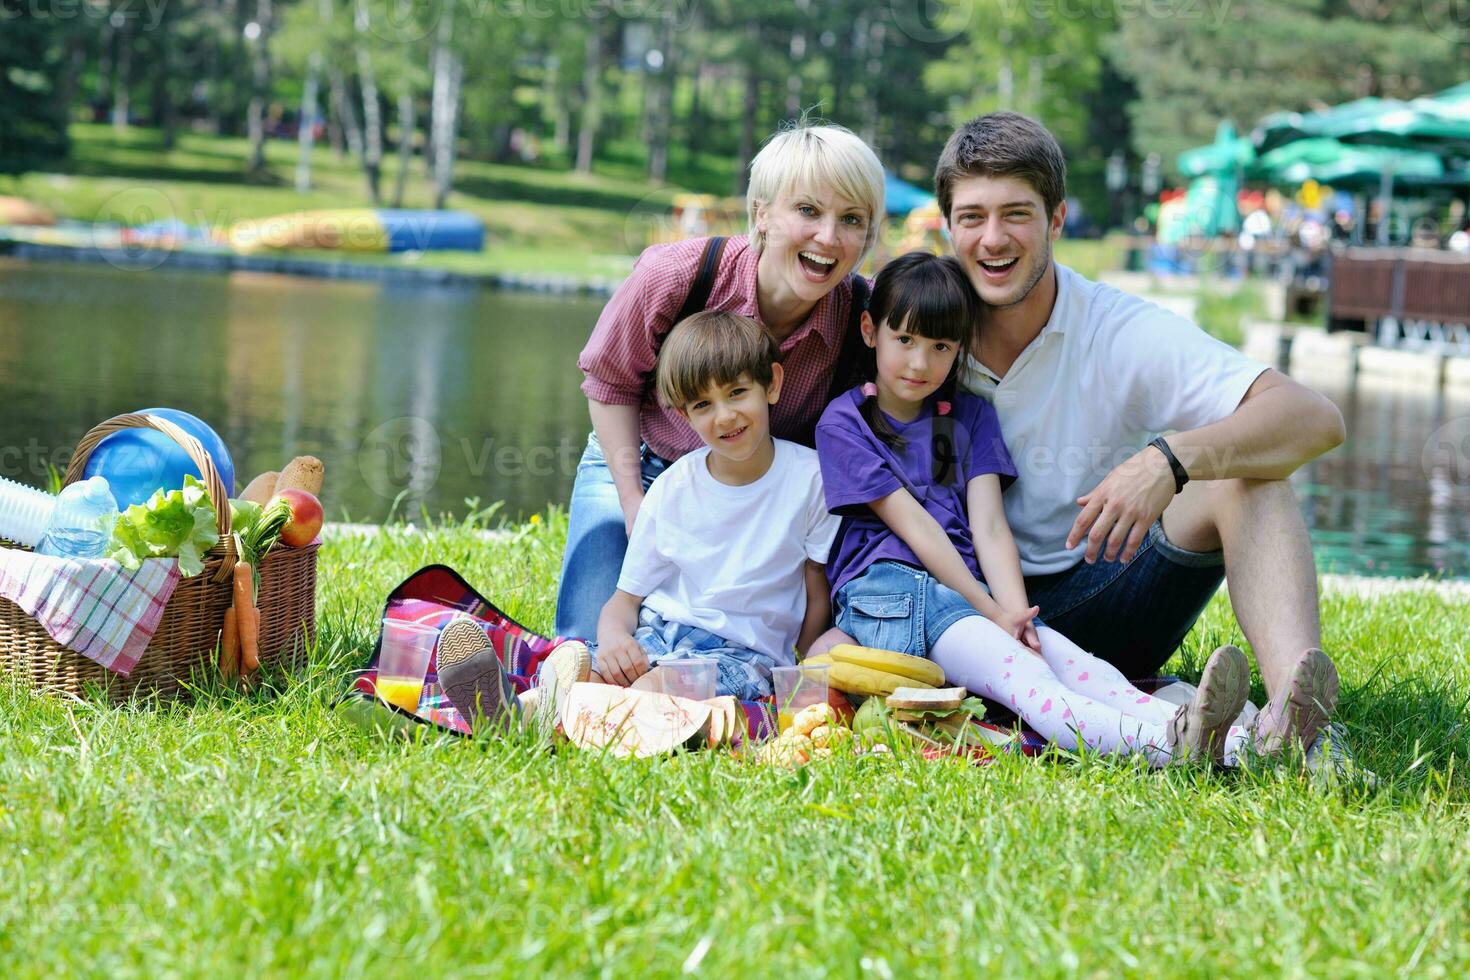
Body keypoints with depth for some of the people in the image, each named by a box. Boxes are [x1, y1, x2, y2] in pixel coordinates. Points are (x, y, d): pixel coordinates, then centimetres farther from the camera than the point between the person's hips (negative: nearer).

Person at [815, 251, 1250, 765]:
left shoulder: (971, 416, 20)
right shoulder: (843, 423, 4)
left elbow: (989, 526, 6)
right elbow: (914, 527, -4)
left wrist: (1015, 611, -12)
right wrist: (991, 612, -11)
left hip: (972, 591, 5)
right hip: (887, 594, -5)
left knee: (1070, 660, -25)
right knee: (1016, 670, -32)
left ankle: (1198, 734, -52)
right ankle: (1158, 744, -59)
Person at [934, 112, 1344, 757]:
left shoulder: (1122, 334, -10)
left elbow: (1316, 418, -22)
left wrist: (1169, 460, -39)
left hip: (1100, 603, -1)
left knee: (1241, 474, -23)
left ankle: (1290, 703, -49)